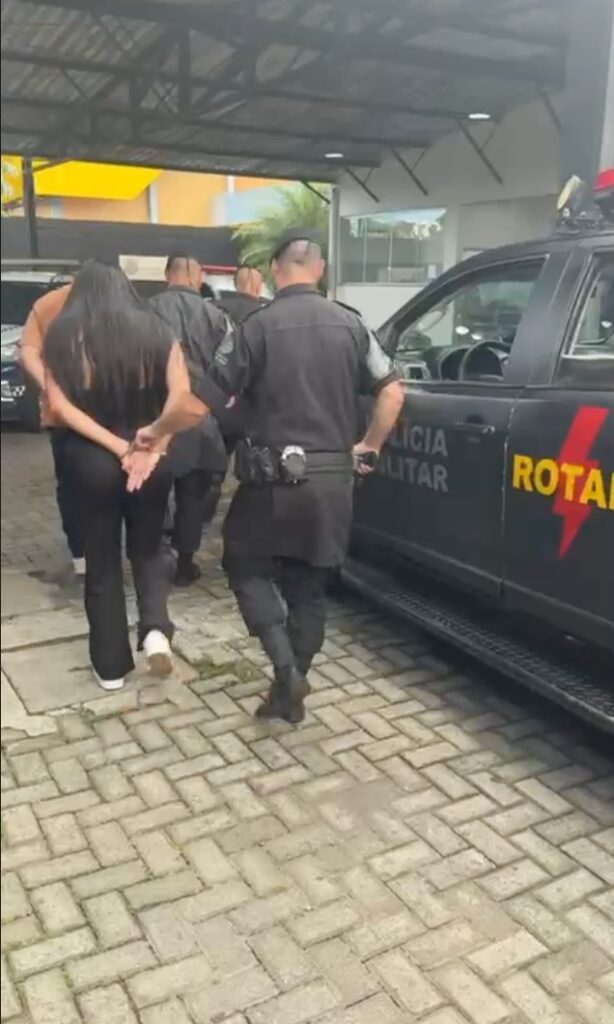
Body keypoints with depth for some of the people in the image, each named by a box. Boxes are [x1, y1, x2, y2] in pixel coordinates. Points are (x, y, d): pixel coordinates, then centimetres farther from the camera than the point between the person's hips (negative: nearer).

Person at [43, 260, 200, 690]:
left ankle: (111, 666, 18)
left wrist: (118, 447, -14)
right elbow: (181, 394, -10)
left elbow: (60, 405, -10)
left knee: (102, 561, 13)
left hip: (90, 461, -1)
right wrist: (151, 448, -14)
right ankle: (156, 629, -3)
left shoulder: (63, 335, -1)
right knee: (148, 549, 20)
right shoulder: (156, 330, 1)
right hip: (151, 460, 1)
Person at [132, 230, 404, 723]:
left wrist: (155, 431, 10)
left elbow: (201, 401, -6)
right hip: (333, 478, 4)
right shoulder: (350, 324, 4)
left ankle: (285, 667, 1)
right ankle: (292, 690, 24)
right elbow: (392, 392, 5)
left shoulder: (259, 326, -7)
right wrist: (368, 448, 17)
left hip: (275, 477, -4)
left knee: (245, 565, 17)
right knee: (309, 586, 16)